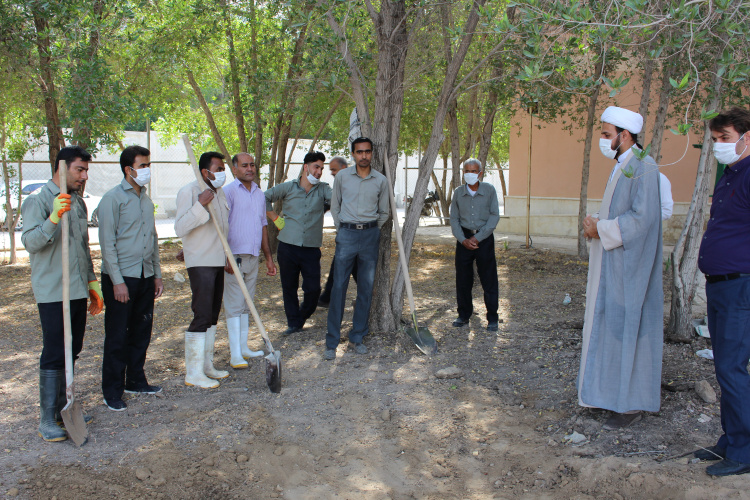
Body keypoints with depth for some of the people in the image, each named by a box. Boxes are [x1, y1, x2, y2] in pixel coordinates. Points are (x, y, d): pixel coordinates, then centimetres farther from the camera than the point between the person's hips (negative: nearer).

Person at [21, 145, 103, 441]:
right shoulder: (38, 201, -8)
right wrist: (53, 218, -36)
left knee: (71, 352, 11)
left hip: (78, 291, 7)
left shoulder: (78, 202, 16)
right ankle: (47, 420, 2)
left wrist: (92, 282, 21)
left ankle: (62, 408, 22)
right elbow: (30, 242, -21)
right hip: (52, 293, -7)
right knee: (54, 355, -5)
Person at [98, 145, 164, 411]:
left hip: (145, 277, 7)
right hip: (121, 278, -7)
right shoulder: (113, 198, -10)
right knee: (117, 337, 0)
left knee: (141, 333, 14)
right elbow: (107, 243, -13)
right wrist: (117, 281, -17)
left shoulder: (146, 199, 13)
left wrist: (157, 274, 16)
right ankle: (112, 391, 11)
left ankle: (136, 380, 28)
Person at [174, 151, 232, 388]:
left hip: (218, 261, 9)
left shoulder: (220, 192, 14)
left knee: (213, 315, 13)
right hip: (200, 262, -9)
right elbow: (180, 228, -21)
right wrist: (200, 206, -30)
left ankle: (207, 365, 23)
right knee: (202, 316, -10)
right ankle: (193, 373, -2)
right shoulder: (189, 191, -12)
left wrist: (229, 257, 20)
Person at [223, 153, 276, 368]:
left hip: (253, 257, 7)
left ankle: (243, 347, 22)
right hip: (234, 257, -7)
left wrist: (268, 257, 20)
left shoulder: (259, 193, 15)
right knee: (234, 305, -4)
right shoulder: (228, 192, -7)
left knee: (247, 304, 13)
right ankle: (235, 354, -2)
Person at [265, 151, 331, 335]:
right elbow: (264, 198, 13)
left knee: (313, 288, -1)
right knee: (289, 288, 8)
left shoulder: (323, 189, 6)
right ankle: (294, 323, 23)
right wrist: (275, 218, 8)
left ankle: (302, 316, 27)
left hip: (311, 249, 0)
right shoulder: (288, 188, 6)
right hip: (287, 246, 0)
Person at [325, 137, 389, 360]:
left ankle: (358, 337, 17)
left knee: (366, 288, 5)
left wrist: (372, 231, 11)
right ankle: (332, 341, 2)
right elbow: (334, 207, 12)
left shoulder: (381, 180, 5)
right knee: (339, 287, -4)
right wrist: (342, 230, 9)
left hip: (370, 235, 2)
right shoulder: (342, 177, 3)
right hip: (346, 234, -1)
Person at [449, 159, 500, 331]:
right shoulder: (458, 192, 5)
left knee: (489, 280, 0)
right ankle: (464, 315, 21)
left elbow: (494, 216, -5)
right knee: (462, 280, 6)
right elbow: (454, 218, 6)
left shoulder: (489, 190, -2)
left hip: (484, 238, -2)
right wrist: (463, 239, -7)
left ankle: (492, 318, 10)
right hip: (464, 238, 2)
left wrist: (478, 238, -11)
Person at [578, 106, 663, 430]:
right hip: (613, 264, 10)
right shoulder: (622, 168, 15)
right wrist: (596, 225, 2)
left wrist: (600, 229, -16)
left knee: (626, 328, -4)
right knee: (609, 325, 14)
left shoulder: (643, 167, -16)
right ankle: (615, 390, 25)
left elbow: (642, 217, -24)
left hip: (628, 267, -10)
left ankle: (632, 402, 6)